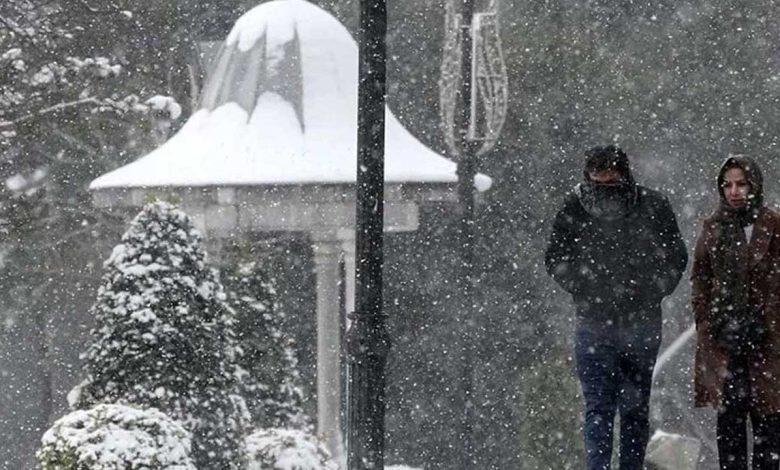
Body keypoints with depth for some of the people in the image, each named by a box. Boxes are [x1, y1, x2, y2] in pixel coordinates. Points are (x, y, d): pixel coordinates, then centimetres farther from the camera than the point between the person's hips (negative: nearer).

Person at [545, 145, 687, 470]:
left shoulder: (653, 207, -1)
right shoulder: (574, 208, -2)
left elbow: (676, 258, 9)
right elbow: (555, 259, 9)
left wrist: (649, 293, 0)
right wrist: (585, 291, 0)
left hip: (641, 323, 1)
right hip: (594, 324, -1)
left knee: (636, 409, 9)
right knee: (598, 408, -6)